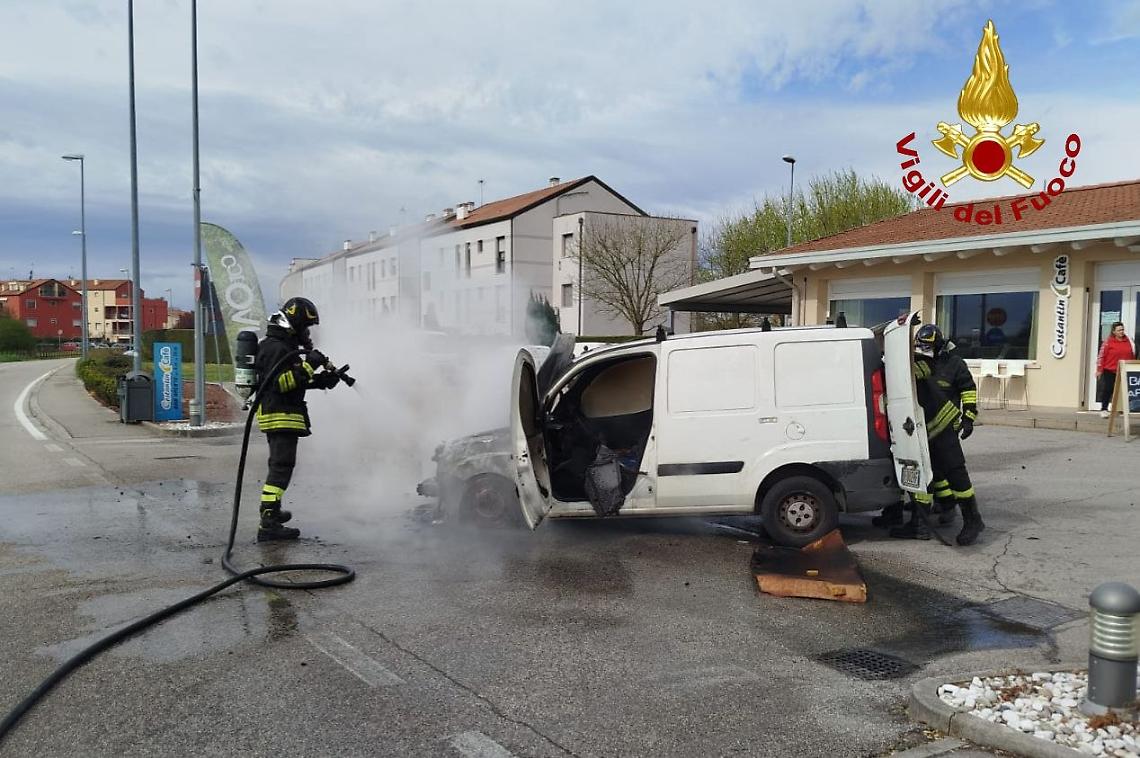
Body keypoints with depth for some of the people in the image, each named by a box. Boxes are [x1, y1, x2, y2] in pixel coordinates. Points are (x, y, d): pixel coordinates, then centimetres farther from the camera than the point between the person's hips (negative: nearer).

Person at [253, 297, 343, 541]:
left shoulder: (285, 345, 18)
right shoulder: (275, 348, -16)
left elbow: (294, 381, 23)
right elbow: (279, 383, -25)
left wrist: (322, 379, 11)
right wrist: (307, 367, -25)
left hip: (282, 416, 11)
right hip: (279, 416, -11)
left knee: (279, 464, 22)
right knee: (281, 466, -15)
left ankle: (271, 511, 37)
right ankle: (269, 525, -18)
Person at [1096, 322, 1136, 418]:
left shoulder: (1128, 341, 6)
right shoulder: (1109, 342, -7)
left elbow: (1132, 355, 14)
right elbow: (1101, 356, -7)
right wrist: (1099, 370, -8)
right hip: (1110, 371, -3)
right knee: (1108, 390, 1)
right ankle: (1104, 409, 8)